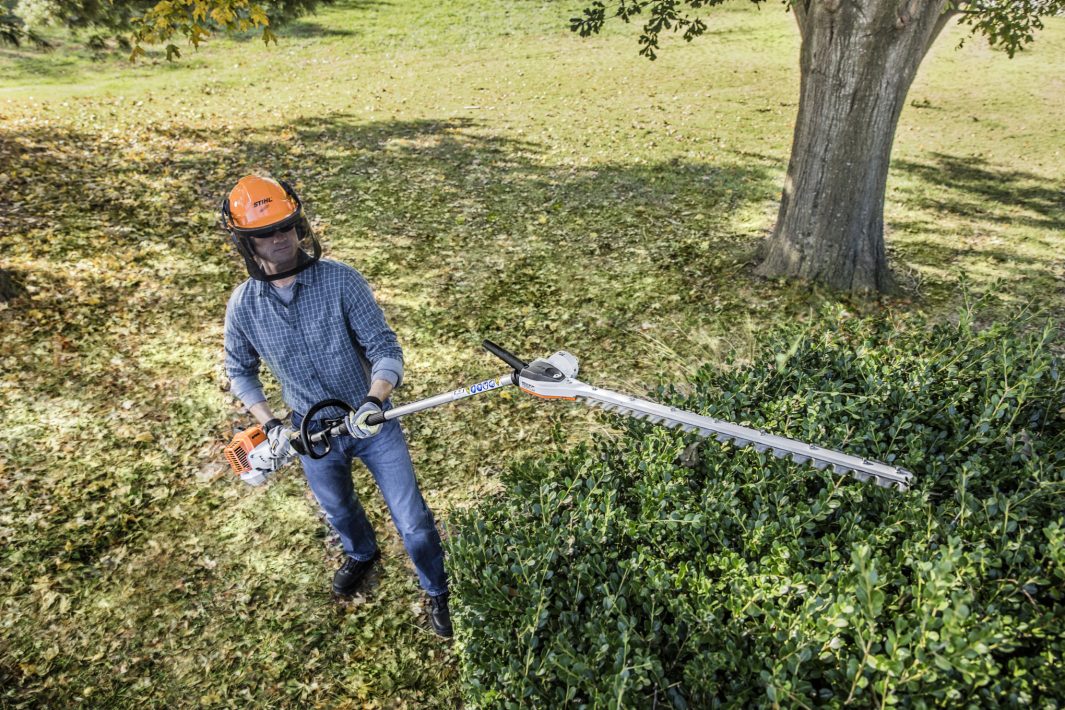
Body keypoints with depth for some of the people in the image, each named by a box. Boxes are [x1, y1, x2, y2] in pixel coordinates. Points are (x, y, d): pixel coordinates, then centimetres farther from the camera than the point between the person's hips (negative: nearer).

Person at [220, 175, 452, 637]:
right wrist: (271, 425, -6)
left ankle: (438, 592, 32)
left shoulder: (340, 279, -19)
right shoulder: (243, 305, -9)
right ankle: (361, 555, 62)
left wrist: (375, 401, -38)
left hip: (371, 421, -3)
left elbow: (385, 348, -20)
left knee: (412, 520, 4)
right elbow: (240, 372, 6)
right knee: (338, 509, 28)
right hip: (312, 434, 3)